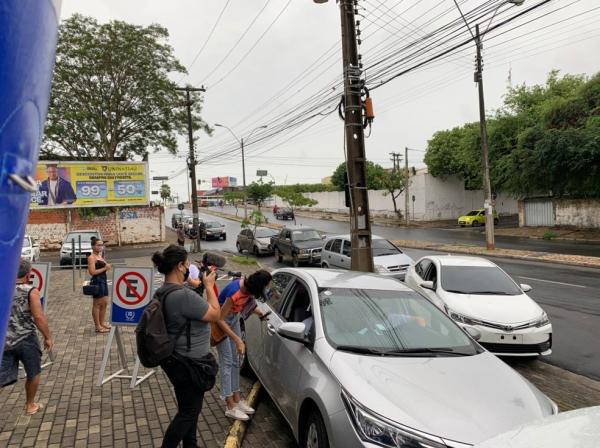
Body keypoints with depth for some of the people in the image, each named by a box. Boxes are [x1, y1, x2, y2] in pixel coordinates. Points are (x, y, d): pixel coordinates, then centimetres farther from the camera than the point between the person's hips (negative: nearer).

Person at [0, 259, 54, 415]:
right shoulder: (31, 291, -12)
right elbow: (39, 317, -17)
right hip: (26, 340, -4)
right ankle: (30, 405, 31)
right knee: (33, 373, 17)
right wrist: (48, 337, -6)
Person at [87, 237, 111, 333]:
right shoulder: (91, 257, -12)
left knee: (105, 303, 16)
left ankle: (102, 322, 29)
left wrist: (108, 267, 8)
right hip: (96, 282, -9)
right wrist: (105, 268, -19)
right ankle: (98, 326, 8)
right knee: (97, 304, 0)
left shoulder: (100, 256, 15)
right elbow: (92, 272, -21)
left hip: (103, 281, 9)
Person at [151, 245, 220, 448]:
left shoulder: (164, 291, 2)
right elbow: (215, 315, -19)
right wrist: (209, 285, -12)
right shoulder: (183, 295, -31)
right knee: (188, 411, 9)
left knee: (190, 407, 25)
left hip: (176, 359, 10)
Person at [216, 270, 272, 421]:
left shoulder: (247, 285, -15)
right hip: (222, 320, -8)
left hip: (234, 318, 8)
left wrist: (257, 311, -6)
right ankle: (231, 407, 2)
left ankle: (237, 398, 21)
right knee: (227, 362, -5)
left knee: (236, 360, 11)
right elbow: (220, 319, -28)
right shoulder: (235, 293, -36)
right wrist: (238, 340, -28)